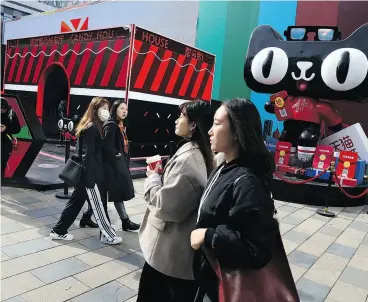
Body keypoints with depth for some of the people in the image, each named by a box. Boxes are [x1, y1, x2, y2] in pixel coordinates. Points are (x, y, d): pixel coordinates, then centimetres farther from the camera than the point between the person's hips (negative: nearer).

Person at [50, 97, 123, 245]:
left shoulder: (91, 126, 12)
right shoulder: (92, 128, -17)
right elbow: (87, 155, -22)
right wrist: (90, 180, -22)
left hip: (86, 173, 10)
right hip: (90, 174, -10)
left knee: (76, 202, 17)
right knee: (98, 205, 3)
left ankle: (58, 231, 27)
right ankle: (108, 235, 17)